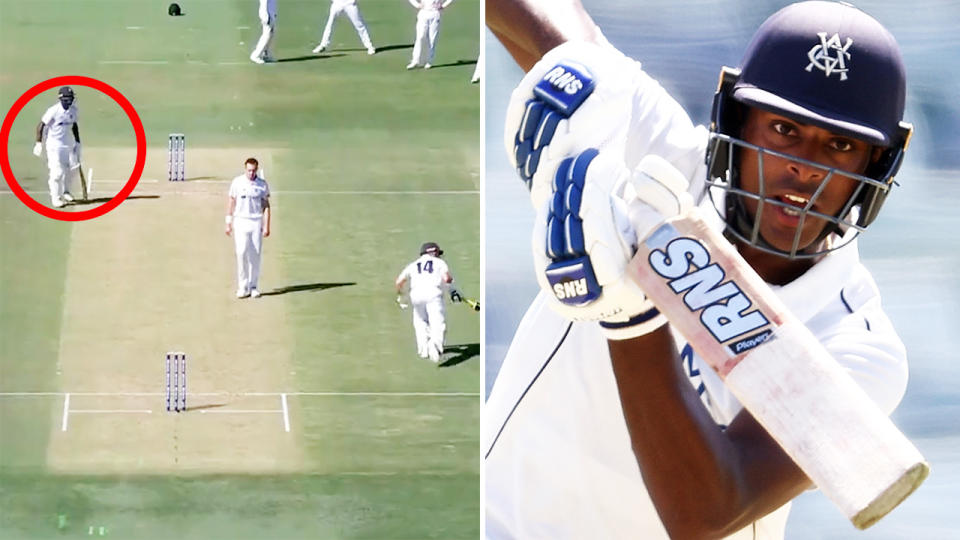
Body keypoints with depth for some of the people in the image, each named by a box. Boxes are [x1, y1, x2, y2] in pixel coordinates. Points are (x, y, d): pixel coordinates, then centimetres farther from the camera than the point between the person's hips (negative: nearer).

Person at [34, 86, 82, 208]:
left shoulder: (74, 111, -1)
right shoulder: (54, 111, -18)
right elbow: (41, 125, -14)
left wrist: (77, 143, 13)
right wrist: (39, 143, -20)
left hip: (69, 143, 6)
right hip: (55, 144, -6)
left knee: (72, 168, 6)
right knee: (57, 172, -10)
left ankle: (65, 192, 30)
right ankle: (55, 197, 3)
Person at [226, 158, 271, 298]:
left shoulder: (262, 184, 3)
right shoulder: (237, 182, 1)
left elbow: (266, 206, 5)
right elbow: (231, 202, 6)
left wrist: (267, 226, -2)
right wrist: (228, 223, 2)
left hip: (257, 222, 1)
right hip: (240, 221, -1)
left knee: (256, 254, 0)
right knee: (241, 253, -10)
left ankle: (254, 287, 8)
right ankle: (243, 287, -5)